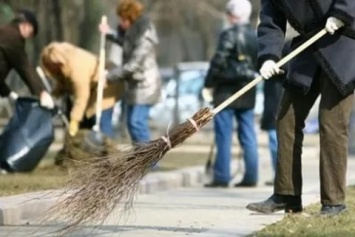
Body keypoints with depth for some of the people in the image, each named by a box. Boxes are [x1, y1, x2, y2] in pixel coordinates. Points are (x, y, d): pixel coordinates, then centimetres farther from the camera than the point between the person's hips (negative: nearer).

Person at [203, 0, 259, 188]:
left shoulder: (229, 35, -12)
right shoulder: (256, 36, 8)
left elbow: (218, 61, -15)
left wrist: (209, 85, -9)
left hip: (227, 91, -6)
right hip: (248, 92, 6)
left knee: (224, 136, -2)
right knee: (248, 135, 9)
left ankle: (221, 177, -4)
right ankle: (251, 176, 7)